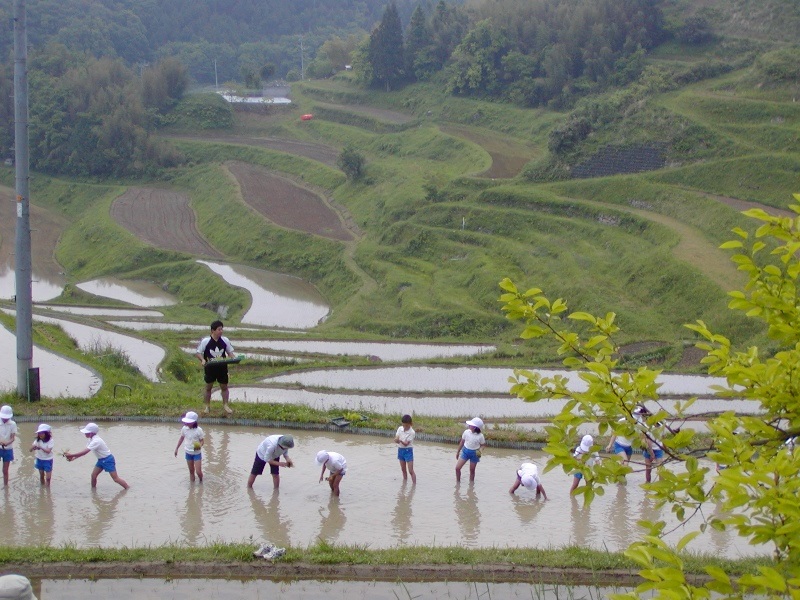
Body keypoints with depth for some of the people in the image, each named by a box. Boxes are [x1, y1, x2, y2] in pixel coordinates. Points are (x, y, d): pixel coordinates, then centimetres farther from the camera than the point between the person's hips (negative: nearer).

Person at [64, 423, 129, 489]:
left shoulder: (96, 441, -29)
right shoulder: (92, 440, 2)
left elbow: (84, 452, -33)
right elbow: (84, 451, 6)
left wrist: (71, 455, -29)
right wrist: (74, 457, -5)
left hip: (108, 460, -9)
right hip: (101, 460, 9)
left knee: (115, 478, -8)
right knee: (93, 475, 4)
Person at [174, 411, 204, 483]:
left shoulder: (198, 430, -20)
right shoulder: (184, 428, -8)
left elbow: (202, 440, -12)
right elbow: (182, 438, 9)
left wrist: (200, 445, -34)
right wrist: (177, 448, 15)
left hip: (197, 453, -4)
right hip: (188, 453, 4)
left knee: (198, 472, -4)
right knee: (191, 471, 12)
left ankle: (201, 482, 26)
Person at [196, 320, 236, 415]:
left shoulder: (225, 340, -4)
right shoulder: (205, 341, -12)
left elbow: (230, 352, 7)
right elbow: (198, 353, -4)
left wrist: (233, 358, -13)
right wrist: (202, 360, -23)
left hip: (222, 367, 2)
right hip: (210, 367, -2)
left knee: (224, 386, 9)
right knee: (208, 387, 9)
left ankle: (225, 405, 20)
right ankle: (207, 406, 21)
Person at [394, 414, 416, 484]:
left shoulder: (412, 432, -17)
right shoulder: (400, 429, -1)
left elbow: (406, 443, -20)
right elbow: (395, 439, -5)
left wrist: (401, 441, -39)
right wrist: (396, 440, -29)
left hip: (408, 450, -6)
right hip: (400, 450, 6)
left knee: (411, 471, -8)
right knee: (403, 470, 16)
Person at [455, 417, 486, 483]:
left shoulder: (480, 436, -16)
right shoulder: (466, 432, -9)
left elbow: (483, 445, -2)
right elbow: (462, 442, 6)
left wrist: (480, 450, -24)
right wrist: (458, 452, 13)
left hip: (474, 453, -3)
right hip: (465, 451, 3)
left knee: (472, 470, 9)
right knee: (457, 468, -4)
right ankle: (458, 482, 14)